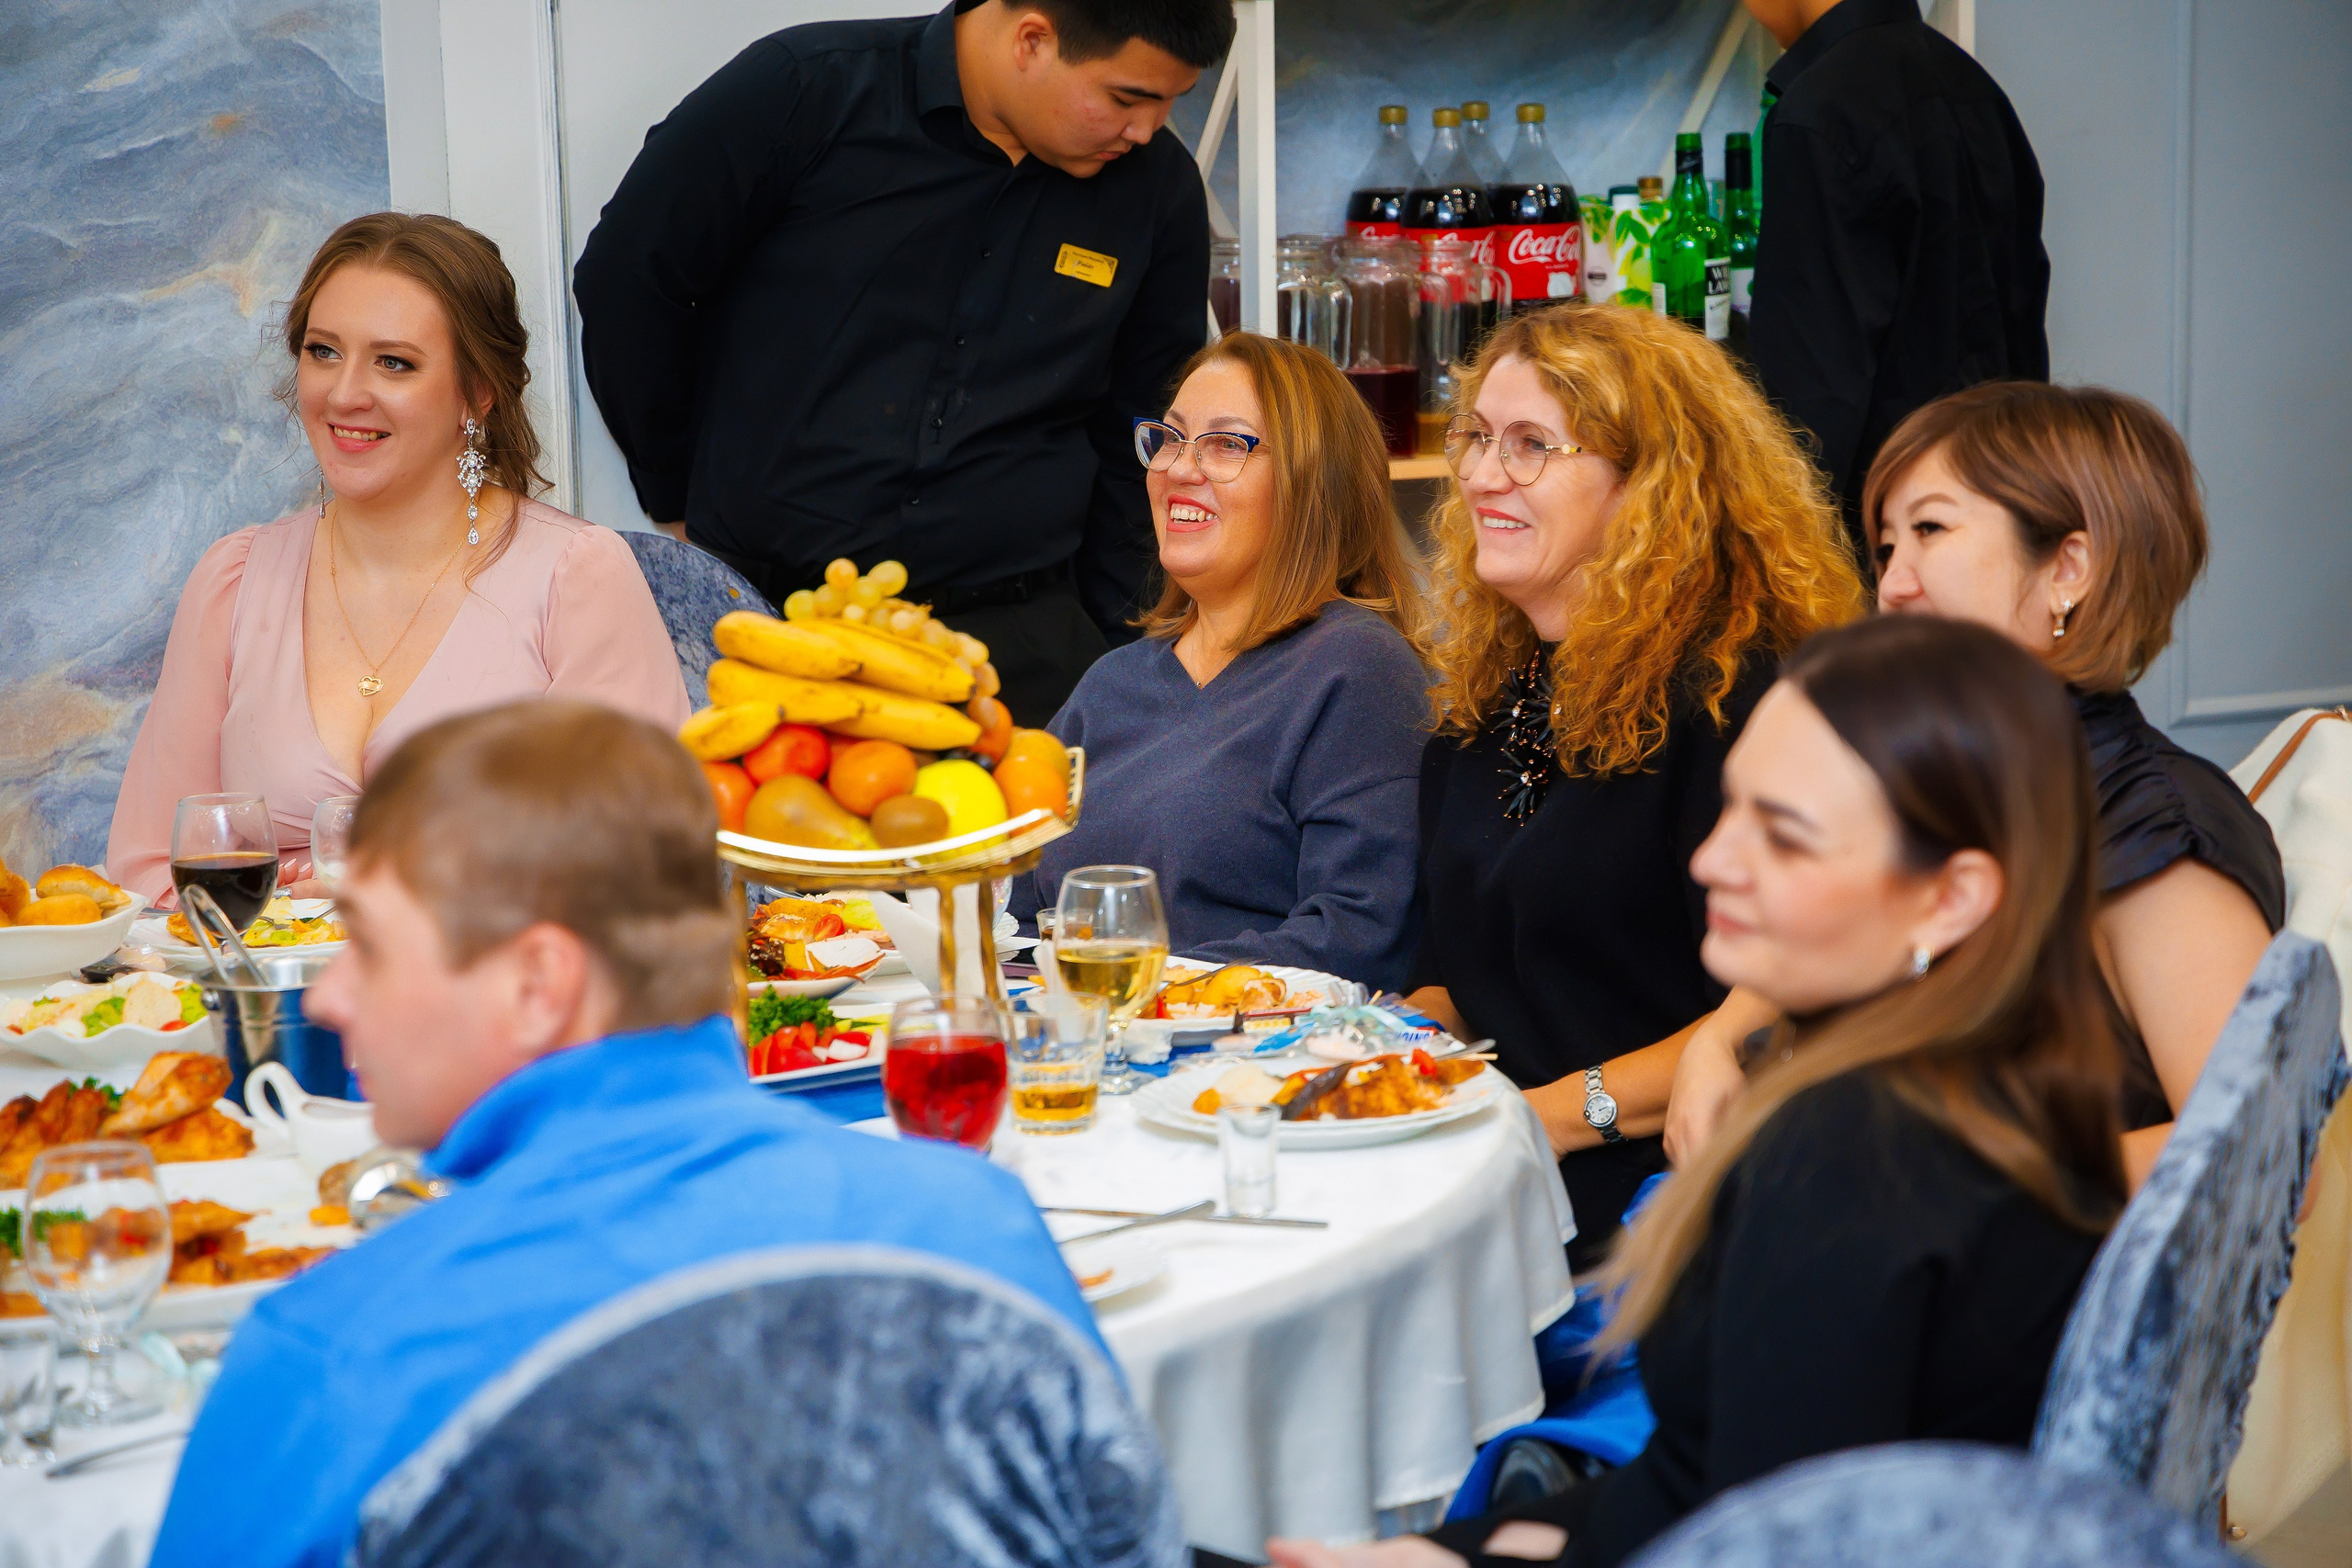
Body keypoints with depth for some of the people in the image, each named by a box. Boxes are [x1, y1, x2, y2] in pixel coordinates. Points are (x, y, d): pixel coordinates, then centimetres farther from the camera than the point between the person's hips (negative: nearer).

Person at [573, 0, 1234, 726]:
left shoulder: (1160, 190, 4)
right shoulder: (806, 88, -7)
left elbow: (1142, 439, 14)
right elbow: (625, 278, 0)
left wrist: (1105, 638, 9)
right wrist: (677, 498, 6)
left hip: (1012, 637, 2)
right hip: (753, 605, -2)